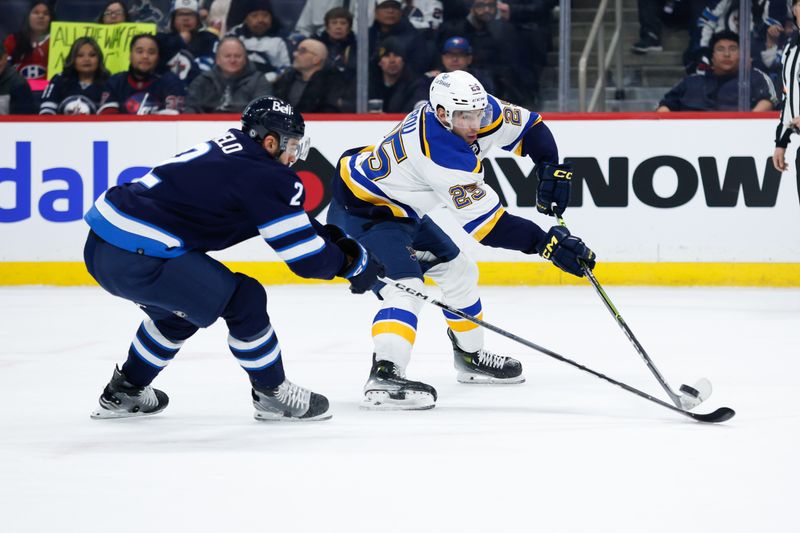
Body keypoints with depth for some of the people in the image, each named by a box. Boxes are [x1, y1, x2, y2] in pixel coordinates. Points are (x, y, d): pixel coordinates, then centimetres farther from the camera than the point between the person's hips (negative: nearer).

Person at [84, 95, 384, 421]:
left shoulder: (225, 151, 18)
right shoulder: (265, 177, -9)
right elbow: (306, 257, -7)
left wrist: (331, 236, 24)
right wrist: (353, 262, 11)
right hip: (135, 257, -10)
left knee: (179, 310, 31)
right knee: (243, 300, -2)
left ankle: (123, 393, 40)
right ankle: (272, 396, 12)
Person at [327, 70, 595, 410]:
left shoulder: (473, 109, -12)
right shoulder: (441, 151, -36)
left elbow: (529, 126, 3)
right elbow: (484, 222, -35)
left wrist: (550, 170, -13)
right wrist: (546, 242, -37)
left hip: (401, 210, 10)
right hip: (361, 212, -10)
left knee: (457, 269, 19)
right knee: (405, 287, -27)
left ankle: (471, 357, 36)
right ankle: (384, 375, -38)